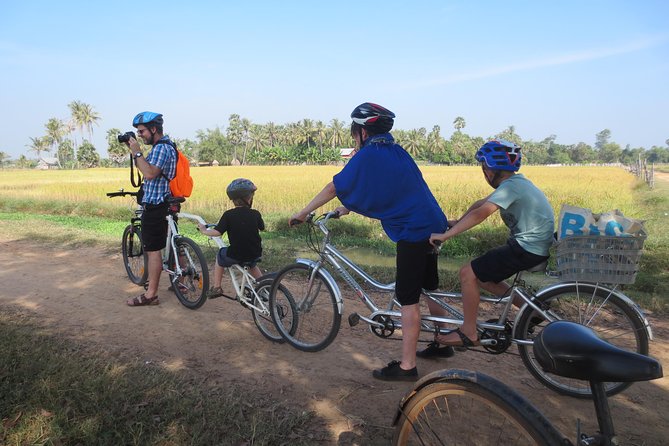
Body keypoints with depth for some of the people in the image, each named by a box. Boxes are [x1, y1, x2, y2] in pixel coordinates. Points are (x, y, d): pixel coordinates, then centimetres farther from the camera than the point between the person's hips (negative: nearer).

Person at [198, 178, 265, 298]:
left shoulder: (228, 215, -10)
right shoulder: (255, 214, -3)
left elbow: (217, 232, -13)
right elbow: (262, 228, 14)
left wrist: (204, 231, 6)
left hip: (235, 255, -3)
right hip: (255, 254, 3)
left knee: (220, 256, 29)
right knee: (252, 266, 37)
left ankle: (216, 288, 29)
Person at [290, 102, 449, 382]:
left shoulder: (367, 155, -11)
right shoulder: (396, 151, 15)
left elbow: (334, 188, -5)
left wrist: (303, 213, 5)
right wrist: (346, 208, 24)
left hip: (413, 232, -9)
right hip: (433, 224, 9)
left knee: (407, 299, -2)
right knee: (429, 289, 22)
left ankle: (406, 367, 7)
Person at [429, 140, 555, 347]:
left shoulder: (510, 186, -19)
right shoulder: (516, 182, 12)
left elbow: (480, 214, -29)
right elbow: (480, 204, 14)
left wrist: (444, 235, -28)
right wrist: (457, 223, 4)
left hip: (528, 248, -10)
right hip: (532, 244, 10)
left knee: (468, 273, -10)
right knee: (482, 276, 15)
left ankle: (468, 333, 2)